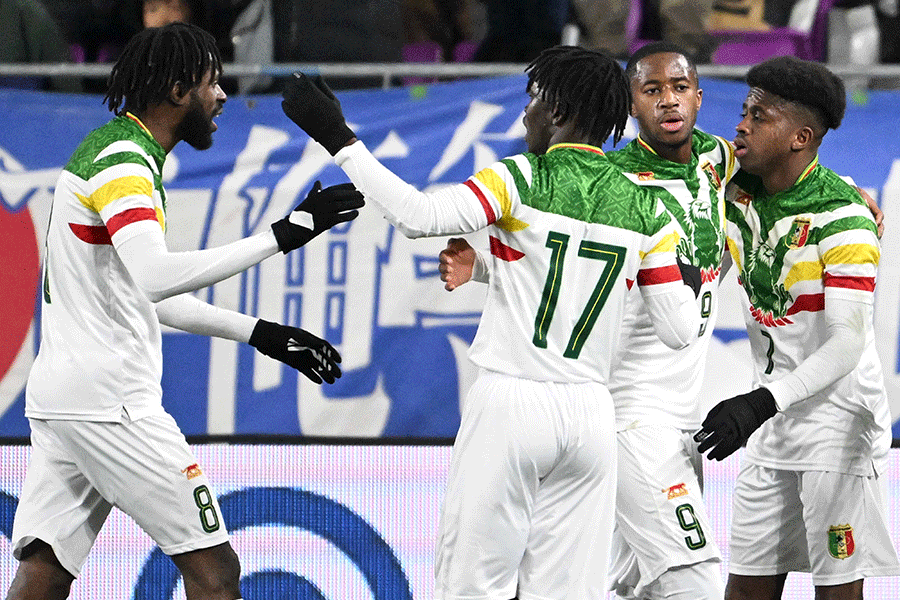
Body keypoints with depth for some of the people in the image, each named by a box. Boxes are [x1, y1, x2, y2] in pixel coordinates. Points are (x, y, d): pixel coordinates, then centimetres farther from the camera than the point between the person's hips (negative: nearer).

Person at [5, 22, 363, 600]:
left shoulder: (117, 152, 19)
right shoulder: (124, 163, -13)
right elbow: (155, 279, -30)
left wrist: (260, 333, 24)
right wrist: (282, 235, -30)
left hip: (57, 399, 10)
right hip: (110, 401, -10)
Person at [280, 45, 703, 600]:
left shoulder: (521, 180, -6)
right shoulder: (644, 207, 6)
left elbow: (421, 216, -20)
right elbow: (680, 330, 7)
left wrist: (339, 139, -15)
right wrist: (692, 284, 29)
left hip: (510, 403, -4)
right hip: (589, 413, 4)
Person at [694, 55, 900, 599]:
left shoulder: (842, 218, -19)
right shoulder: (736, 192, 2)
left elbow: (847, 345, -26)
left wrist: (762, 403, -35)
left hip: (840, 418, -7)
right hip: (772, 423, 7)